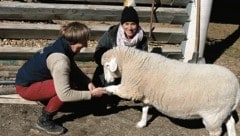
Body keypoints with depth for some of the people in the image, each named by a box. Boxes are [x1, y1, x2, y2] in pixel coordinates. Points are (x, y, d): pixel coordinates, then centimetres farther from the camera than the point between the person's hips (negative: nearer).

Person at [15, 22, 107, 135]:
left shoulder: (62, 46, -7)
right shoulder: (60, 61, -34)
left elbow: (74, 69, 4)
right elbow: (65, 94, -36)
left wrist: (88, 82, -12)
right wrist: (91, 94, -26)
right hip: (26, 87, -8)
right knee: (65, 88, -27)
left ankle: (49, 104, 16)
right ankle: (44, 120, -8)